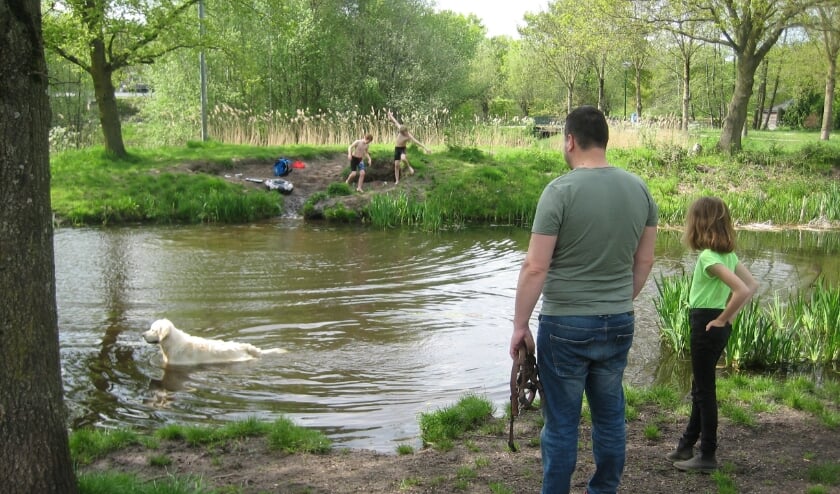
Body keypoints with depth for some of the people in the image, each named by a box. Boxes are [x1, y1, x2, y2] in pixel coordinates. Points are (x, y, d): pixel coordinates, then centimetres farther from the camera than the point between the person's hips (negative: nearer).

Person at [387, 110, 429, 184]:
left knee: (403, 158, -38)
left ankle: (409, 167, -7)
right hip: (397, 148, 5)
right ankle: (397, 180, 8)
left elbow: (416, 141, -29)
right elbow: (396, 122, 5)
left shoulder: (409, 136, -23)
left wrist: (424, 148, -35)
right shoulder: (400, 128, -11)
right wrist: (391, 116, 20)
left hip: (402, 149, -4)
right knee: (396, 165, 1)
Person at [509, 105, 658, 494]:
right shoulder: (639, 189, 2)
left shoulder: (560, 190, -15)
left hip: (566, 326, -5)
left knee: (561, 423, 6)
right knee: (610, 417, 16)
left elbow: (535, 267, -16)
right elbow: (644, 263, 9)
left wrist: (520, 325, -6)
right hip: (620, 324, 5)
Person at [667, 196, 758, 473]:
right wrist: (729, 317, 9)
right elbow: (752, 286, 11)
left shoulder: (708, 256, -20)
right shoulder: (728, 254, 6)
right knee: (701, 387, 18)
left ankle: (707, 456, 11)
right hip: (717, 324, 9)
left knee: (704, 390, 1)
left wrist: (722, 319, -16)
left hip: (706, 324, -9)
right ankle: (687, 445, 31)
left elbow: (742, 291, -30)